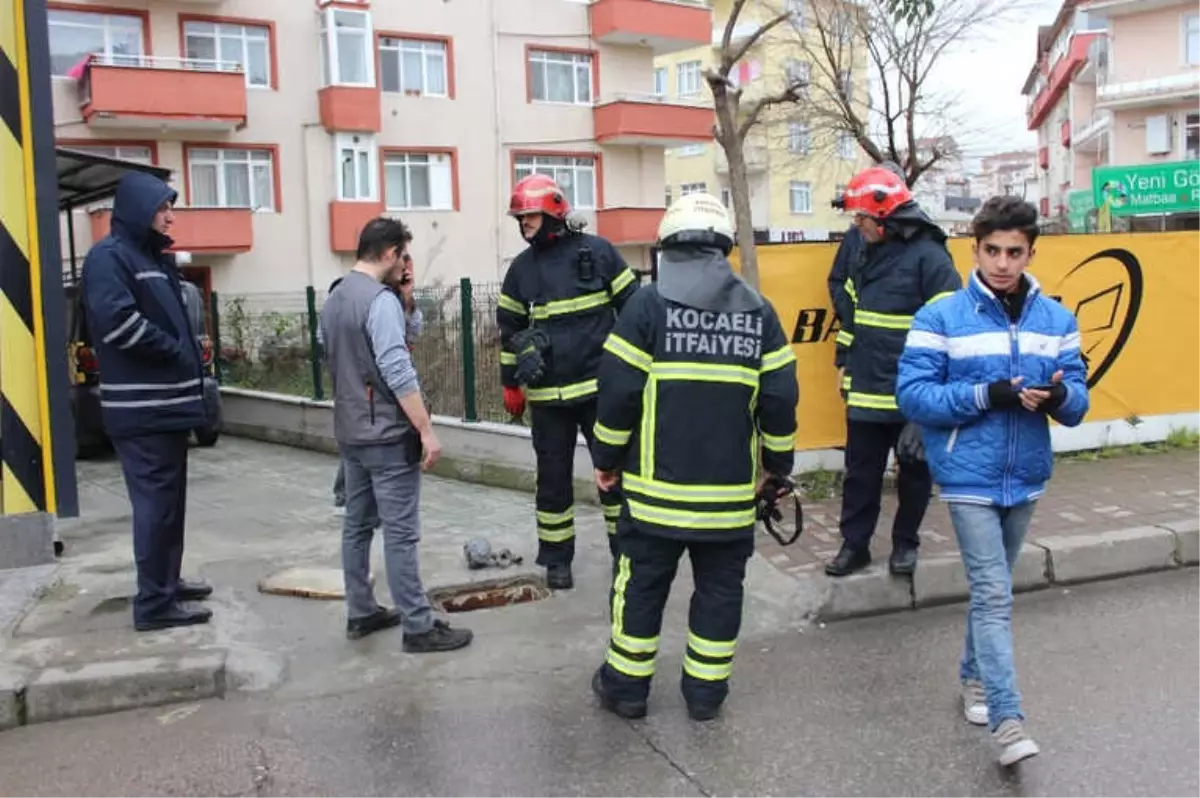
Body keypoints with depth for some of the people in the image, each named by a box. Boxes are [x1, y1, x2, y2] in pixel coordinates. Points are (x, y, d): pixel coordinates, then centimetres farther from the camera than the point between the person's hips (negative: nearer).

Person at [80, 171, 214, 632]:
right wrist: (175, 350, -12)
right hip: (143, 408, -10)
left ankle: (167, 582, 28)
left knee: (170, 500, 16)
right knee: (156, 503, -6)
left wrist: (188, 356, 6)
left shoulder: (152, 257, 20)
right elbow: (117, 322, -23)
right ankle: (154, 603, 0)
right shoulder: (109, 256, -10)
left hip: (167, 402, 10)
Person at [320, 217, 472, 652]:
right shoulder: (381, 301, -18)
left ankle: (361, 613, 22)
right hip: (387, 435, -9)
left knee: (356, 525, 14)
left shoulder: (333, 300, 11)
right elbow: (398, 374, -23)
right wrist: (427, 431, -20)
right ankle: (418, 626, 0)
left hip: (349, 432, 9)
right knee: (400, 533, -5)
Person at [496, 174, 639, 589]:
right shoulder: (521, 268, 6)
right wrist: (511, 385, 11)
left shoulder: (598, 252, -3)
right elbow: (510, 329, 12)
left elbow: (632, 308, 3)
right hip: (547, 395, 2)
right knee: (553, 477, 9)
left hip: (600, 387, -2)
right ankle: (557, 559, 22)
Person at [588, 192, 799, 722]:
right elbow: (780, 398, 0)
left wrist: (606, 458, 4)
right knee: (720, 588, 14)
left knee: (641, 584, 12)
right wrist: (776, 464, 13)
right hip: (730, 489, 2)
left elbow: (619, 391, -9)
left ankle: (626, 686, 23)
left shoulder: (648, 304, -7)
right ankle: (706, 691, 23)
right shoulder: (757, 310, 2)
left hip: (657, 485, -2)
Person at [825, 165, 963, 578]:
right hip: (866, 393, 7)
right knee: (860, 473, 10)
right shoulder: (867, 255, 11)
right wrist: (849, 370, 20)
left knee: (914, 472, 11)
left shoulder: (928, 256, -14)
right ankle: (854, 544, 20)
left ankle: (906, 542, 26)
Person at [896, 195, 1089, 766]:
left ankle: (974, 677, 38)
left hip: (1025, 478, 5)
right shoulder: (940, 317, -9)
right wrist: (986, 395, -24)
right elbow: (913, 395, -14)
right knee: (994, 594, -7)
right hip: (970, 479, -4)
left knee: (993, 590, 19)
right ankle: (1007, 719, -2)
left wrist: (1060, 395, -22)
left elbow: (1078, 401, 2)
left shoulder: (1056, 319, 3)